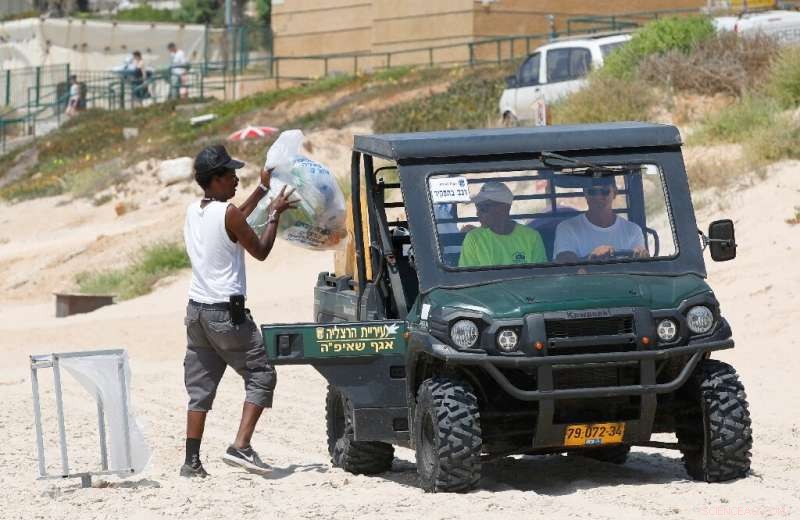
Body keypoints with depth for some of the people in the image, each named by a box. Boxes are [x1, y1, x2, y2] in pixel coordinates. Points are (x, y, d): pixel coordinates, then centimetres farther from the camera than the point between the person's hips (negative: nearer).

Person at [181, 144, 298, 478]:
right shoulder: (228, 213, -15)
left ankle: (192, 461, 5)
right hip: (226, 312, -8)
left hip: (197, 309, 8)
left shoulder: (193, 212, 9)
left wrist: (262, 189, 31)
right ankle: (241, 447, -11)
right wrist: (275, 214, 6)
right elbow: (260, 251, -4)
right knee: (260, 376, 3)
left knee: (200, 387, 9)